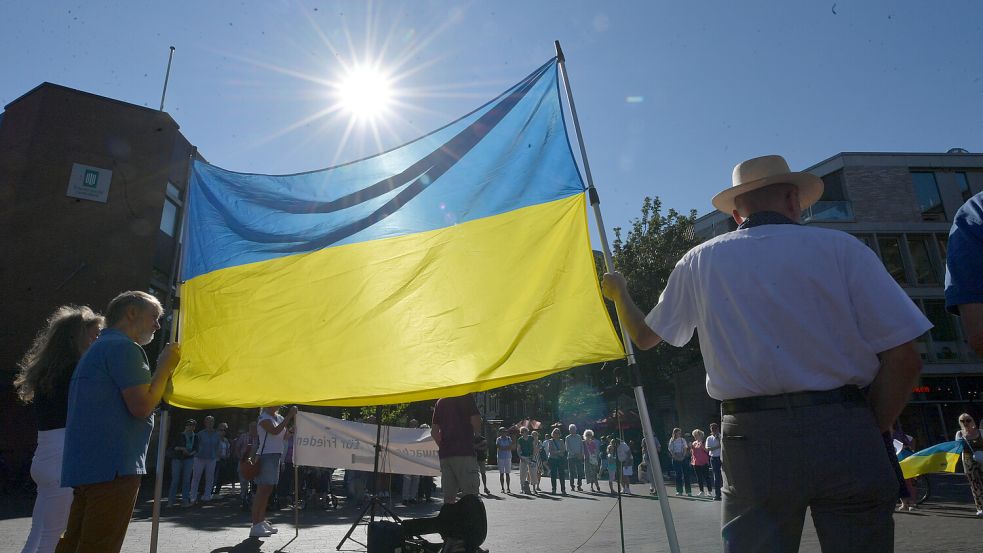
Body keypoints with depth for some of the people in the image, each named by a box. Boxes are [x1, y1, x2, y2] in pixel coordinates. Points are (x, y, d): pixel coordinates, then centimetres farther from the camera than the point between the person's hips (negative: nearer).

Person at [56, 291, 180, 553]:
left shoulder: (98, 348, 22)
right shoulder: (124, 347, -11)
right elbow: (141, 406, -18)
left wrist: (164, 369, 18)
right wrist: (165, 367, -5)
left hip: (84, 466, 10)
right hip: (112, 467, -10)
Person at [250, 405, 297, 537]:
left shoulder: (279, 417, 13)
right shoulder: (263, 417, -10)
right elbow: (275, 431, -24)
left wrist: (293, 416, -1)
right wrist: (289, 416, -24)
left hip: (276, 456, 8)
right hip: (266, 455, -8)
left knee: (268, 490, 12)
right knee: (262, 490, -8)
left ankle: (262, 521, 21)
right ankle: (255, 525, -6)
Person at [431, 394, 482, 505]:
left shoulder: (440, 402, 16)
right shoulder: (466, 397, -2)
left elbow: (434, 431, 15)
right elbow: (476, 421, -11)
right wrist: (477, 438, 6)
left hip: (444, 453, 6)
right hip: (464, 451, -6)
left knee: (448, 497, 9)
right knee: (470, 495, -6)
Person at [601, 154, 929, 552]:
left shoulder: (699, 262, 8)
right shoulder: (839, 247, 3)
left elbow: (644, 336, 18)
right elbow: (904, 358, -2)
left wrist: (619, 292, 36)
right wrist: (870, 433, 9)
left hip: (752, 441, 1)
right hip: (843, 432, 0)